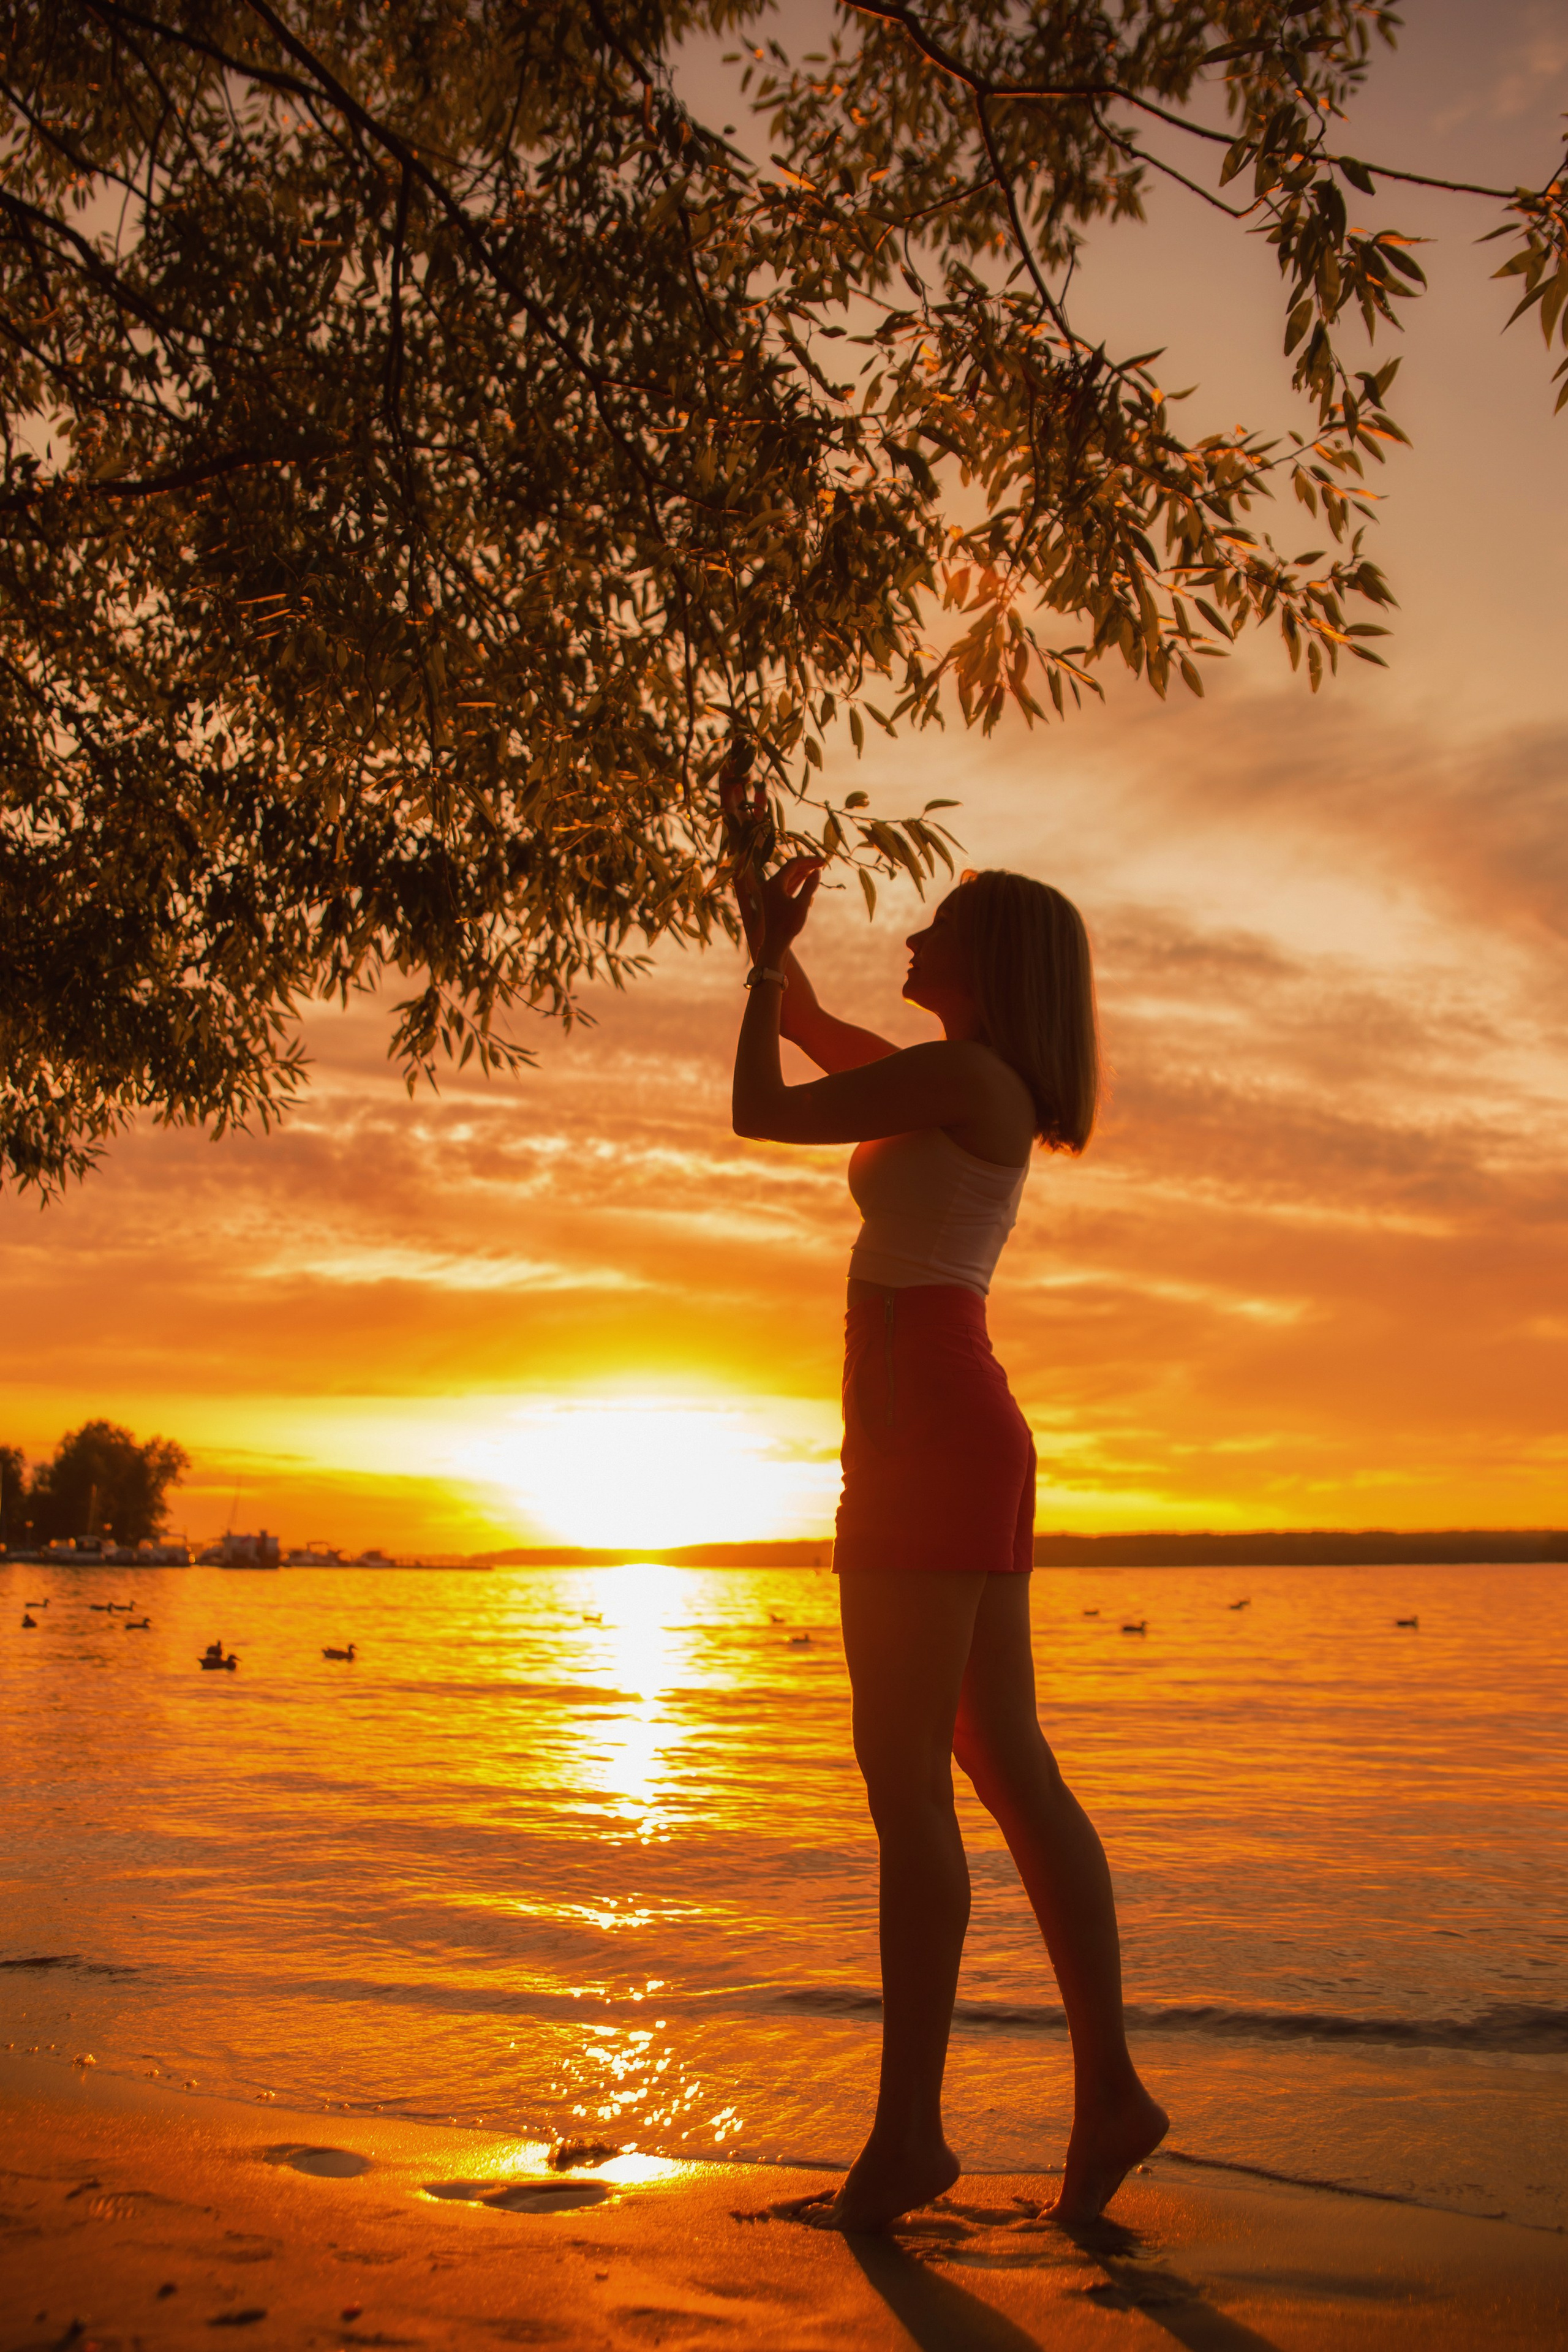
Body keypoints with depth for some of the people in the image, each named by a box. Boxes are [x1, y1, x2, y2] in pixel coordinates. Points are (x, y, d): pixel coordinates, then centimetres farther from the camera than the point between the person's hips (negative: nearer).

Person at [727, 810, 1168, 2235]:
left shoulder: (965, 1071, -8)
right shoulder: (970, 1089, 20)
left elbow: (761, 1111, -6)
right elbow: (813, 1032, 32)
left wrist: (765, 960, 7)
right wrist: (773, 943, 19)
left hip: (932, 1435, -10)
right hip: (963, 1439, 10)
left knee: (904, 1777, -8)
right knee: (1007, 1768, 8)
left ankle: (909, 2130, -3)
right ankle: (1110, 2088, 12)